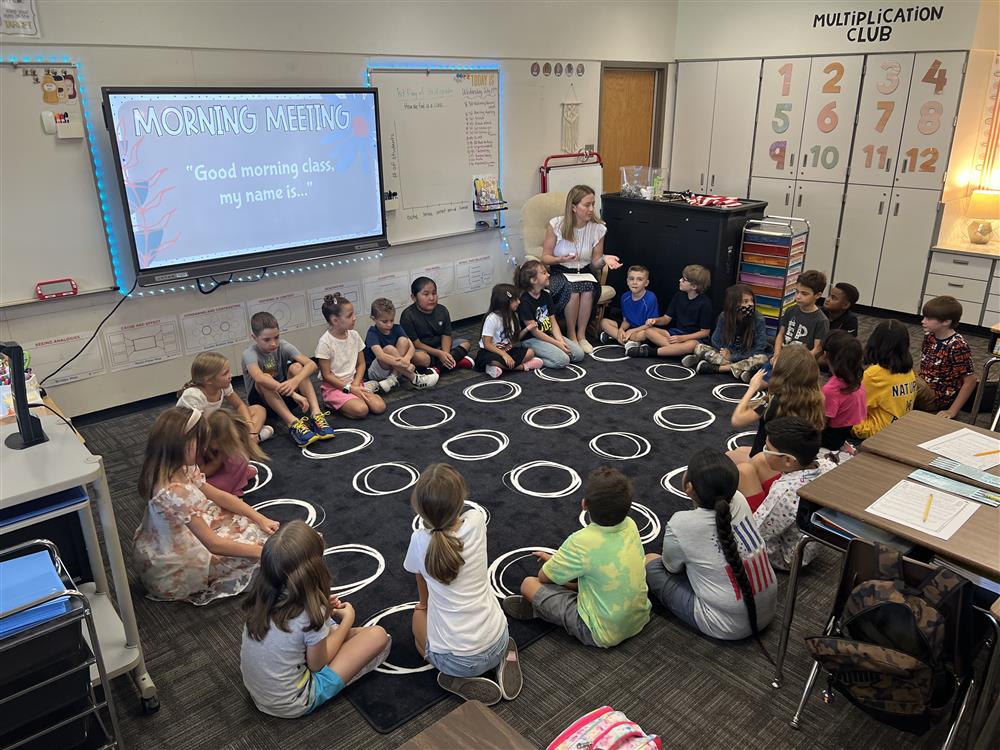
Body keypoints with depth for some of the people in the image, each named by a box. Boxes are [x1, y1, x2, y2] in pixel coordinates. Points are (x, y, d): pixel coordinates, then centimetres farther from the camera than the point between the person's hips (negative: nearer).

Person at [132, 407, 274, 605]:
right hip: (171, 568, -8)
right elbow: (214, 544, -30)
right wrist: (262, 551, -21)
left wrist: (260, 519, -2)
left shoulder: (181, 469, -9)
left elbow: (217, 495, 4)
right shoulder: (173, 492, -35)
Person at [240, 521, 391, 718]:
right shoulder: (310, 615, -30)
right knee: (377, 635, -4)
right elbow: (317, 664, -12)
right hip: (292, 706, -6)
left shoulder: (261, 596, -12)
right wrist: (347, 619, -2)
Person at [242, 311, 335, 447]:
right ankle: (293, 424, -46)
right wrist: (293, 394, -49)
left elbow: (311, 364, -23)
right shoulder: (250, 354, -20)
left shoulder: (283, 347, -10)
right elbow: (259, 378, -42)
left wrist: (295, 381, -44)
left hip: (284, 397, 3)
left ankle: (316, 414, -36)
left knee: (296, 367, -22)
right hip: (261, 399, -3)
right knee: (264, 380, -34)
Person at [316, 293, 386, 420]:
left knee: (379, 407, -16)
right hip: (333, 386, -5)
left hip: (354, 382, 5)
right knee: (361, 410, -28)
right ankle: (335, 405, -2)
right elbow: (327, 375, -13)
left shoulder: (354, 335, 1)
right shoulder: (325, 342, -16)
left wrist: (356, 385, -9)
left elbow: (361, 364, 7)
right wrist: (349, 388, -16)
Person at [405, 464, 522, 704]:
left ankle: (459, 681, 7)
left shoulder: (420, 541, -17)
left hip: (455, 660, -3)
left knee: (418, 616, 30)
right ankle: (502, 659, 10)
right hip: (497, 644, 3)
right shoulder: (476, 522, -12)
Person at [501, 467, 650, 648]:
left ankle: (537, 608, 27)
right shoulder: (630, 526, -10)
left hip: (602, 634, -6)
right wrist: (558, 559, 16)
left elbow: (544, 577, -10)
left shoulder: (582, 542, -28)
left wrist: (554, 561, 10)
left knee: (529, 584, -1)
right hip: (639, 620, 7)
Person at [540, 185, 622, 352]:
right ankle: (571, 335, -15)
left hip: (584, 272, 2)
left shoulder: (598, 228, -1)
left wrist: (604, 260, -19)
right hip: (559, 273, -2)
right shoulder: (556, 225, -9)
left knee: (589, 288, -33)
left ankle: (581, 335, -16)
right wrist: (562, 259, -23)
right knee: (572, 289, -35)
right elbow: (545, 257, -3)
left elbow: (594, 264, 5)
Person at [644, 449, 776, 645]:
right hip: (766, 614, 6)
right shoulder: (739, 502, -9)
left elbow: (671, 567, 3)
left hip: (726, 627, -6)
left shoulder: (681, 525, -22)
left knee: (649, 562, 5)